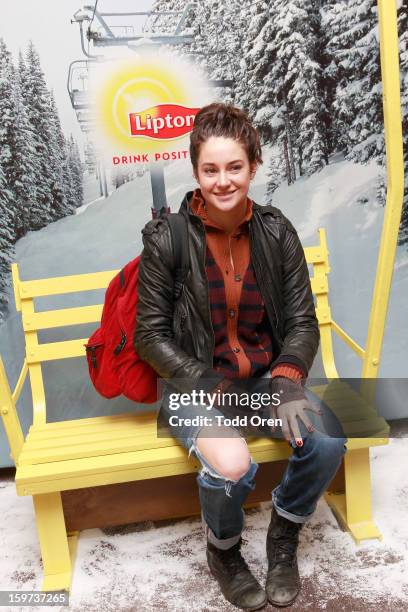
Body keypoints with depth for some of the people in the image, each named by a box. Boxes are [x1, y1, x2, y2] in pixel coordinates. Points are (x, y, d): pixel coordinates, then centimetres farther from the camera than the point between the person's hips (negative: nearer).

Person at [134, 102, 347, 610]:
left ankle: (283, 539, 12)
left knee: (328, 443, -22)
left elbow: (302, 320, 0)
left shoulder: (276, 231, -2)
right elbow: (151, 335, -8)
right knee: (231, 467, -30)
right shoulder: (166, 238, -10)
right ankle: (223, 551, 10)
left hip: (266, 377, 3)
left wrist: (287, 383, -18)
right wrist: (210, 388, -18)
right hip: (195, 384, -3)